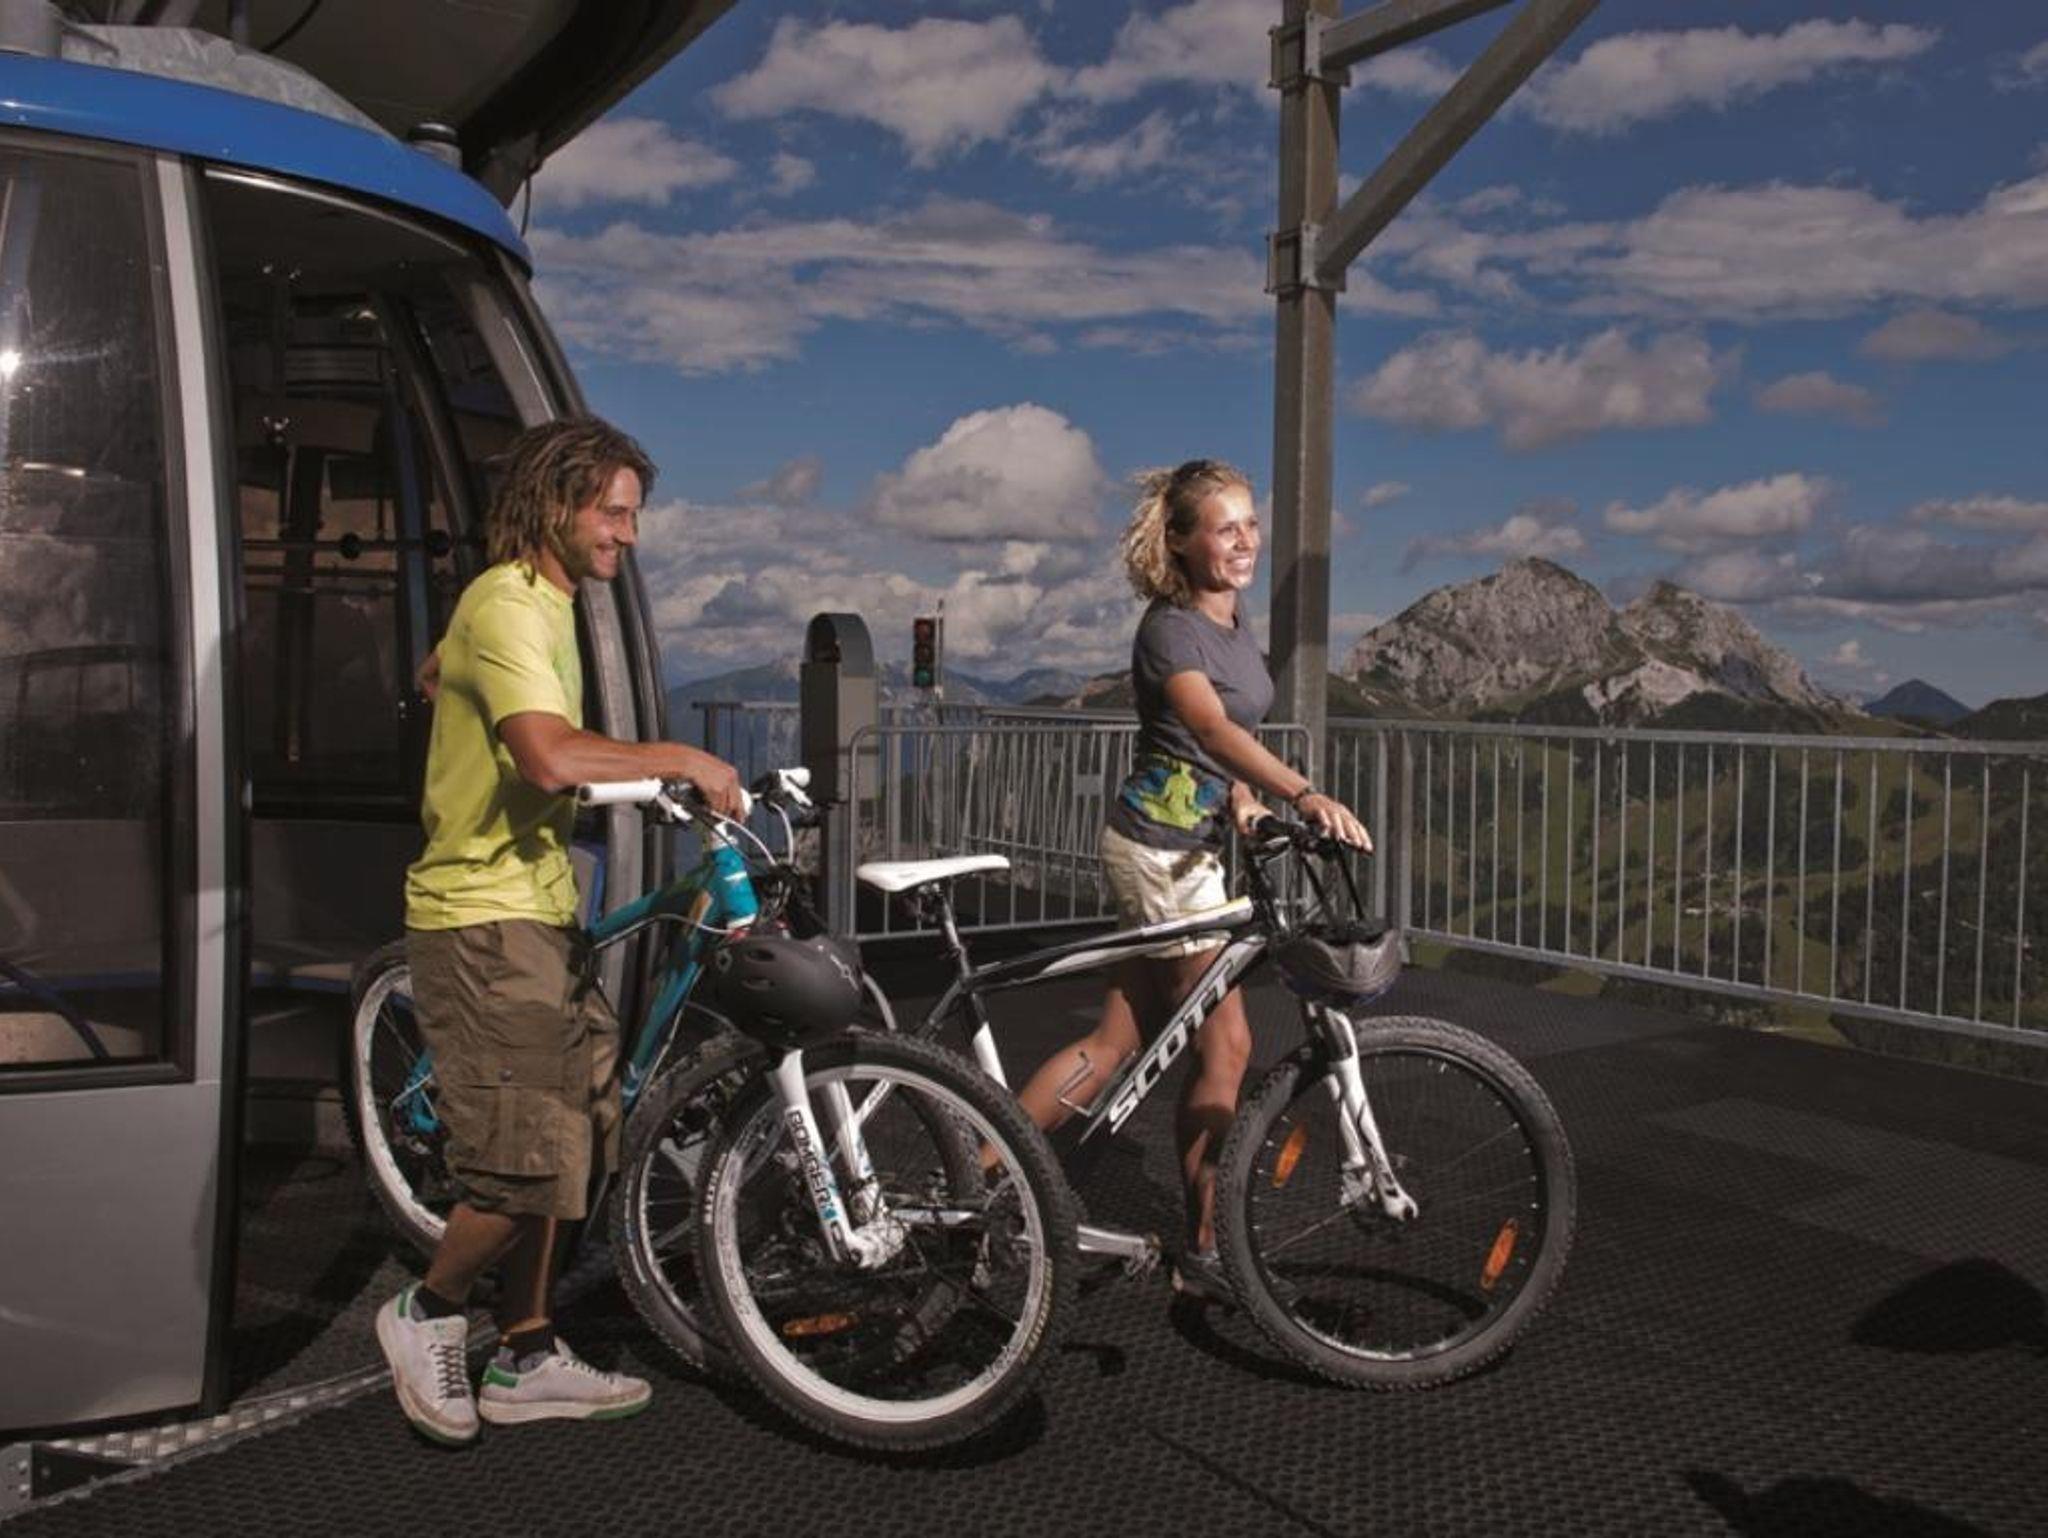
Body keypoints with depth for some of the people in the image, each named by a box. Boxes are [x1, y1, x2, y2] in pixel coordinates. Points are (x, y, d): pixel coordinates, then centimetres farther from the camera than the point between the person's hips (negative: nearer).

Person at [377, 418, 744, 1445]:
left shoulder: (537, 603, 17)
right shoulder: (509, 606, -16)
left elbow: (434, 676, 36)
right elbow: (554, 755, -33)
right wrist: (682, 759, -23)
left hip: (530, 913, 11)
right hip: (486, 920, -11)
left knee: (555, 1137, 13)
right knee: (530, 1160, -10)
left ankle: (525, 1360, 24)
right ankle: (428, 1312, 16)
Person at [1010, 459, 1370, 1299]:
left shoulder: (1232, 621, 11)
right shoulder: (1170, 628, -18)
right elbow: (1211, 727, -35)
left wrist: (1241, 793, -3)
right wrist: (1305, 793, -49)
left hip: (1190, 845, 9)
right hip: (1160, 848, -9)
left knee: (1117, 1042, 12)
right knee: (1225, 1045, -2)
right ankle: (1203, 1251, 11)